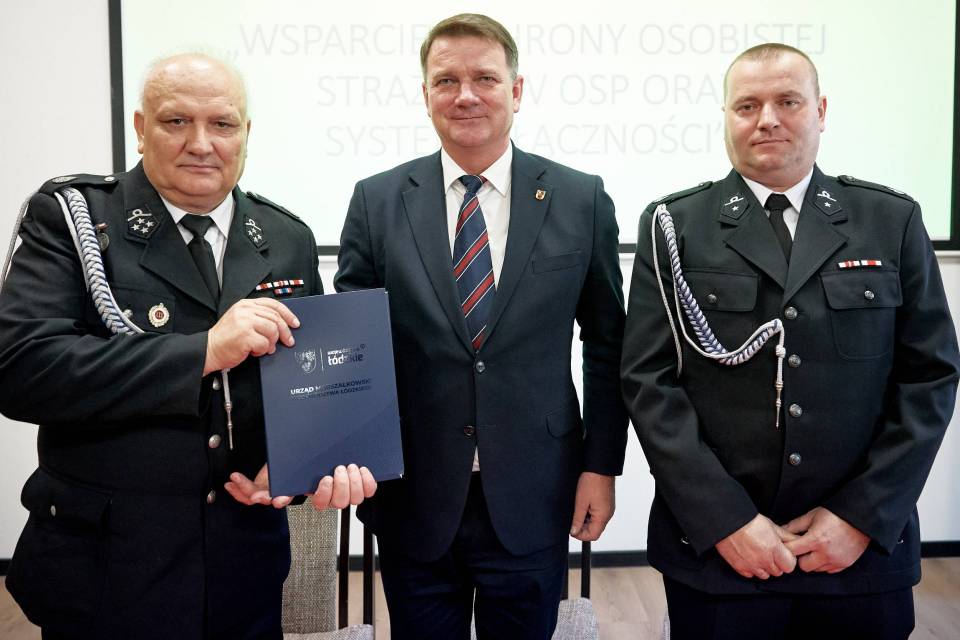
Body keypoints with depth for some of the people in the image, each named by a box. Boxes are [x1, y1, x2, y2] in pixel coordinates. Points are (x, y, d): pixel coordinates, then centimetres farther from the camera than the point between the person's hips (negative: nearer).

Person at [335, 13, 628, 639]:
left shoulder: (581, 200, -2)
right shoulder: (377, 202, -1)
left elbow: (607, 346, 4)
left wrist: (602, 466, 1)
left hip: (532, 506, 0)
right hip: (413, 502, 1)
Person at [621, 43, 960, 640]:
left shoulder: (893, 222, 4)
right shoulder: (675, 226, -1)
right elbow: (649, 381, -6)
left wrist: (863, 517, -7)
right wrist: (725, 521, -13)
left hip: (863, 547, 2)